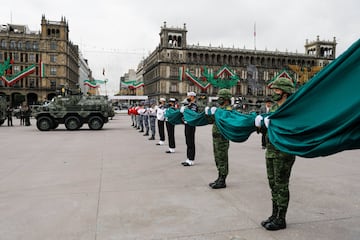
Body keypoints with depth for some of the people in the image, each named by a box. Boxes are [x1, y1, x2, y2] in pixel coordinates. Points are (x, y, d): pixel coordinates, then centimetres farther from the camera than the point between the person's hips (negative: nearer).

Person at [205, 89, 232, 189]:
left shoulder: (228, 109, -12)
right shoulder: (220, 108, 17)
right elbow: (211, 120, 14)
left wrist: (214, 114, -28)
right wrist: (208, 114, -2)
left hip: (222, 138, -10)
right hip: (216, 137, 10)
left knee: (222, 159, -4)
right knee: (218, 159, 15)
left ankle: (222, 181, 3)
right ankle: (220, 179, 24)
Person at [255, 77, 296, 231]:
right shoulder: (274, 107, 14)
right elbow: (268, 128, 15)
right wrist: (260, 122, -5)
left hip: (283, 153, -8)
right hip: (270, 152, 8)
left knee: (281, 186, 1)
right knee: (273, 184, 15)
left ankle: (281, 219, 12)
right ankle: (275, 215, 27)